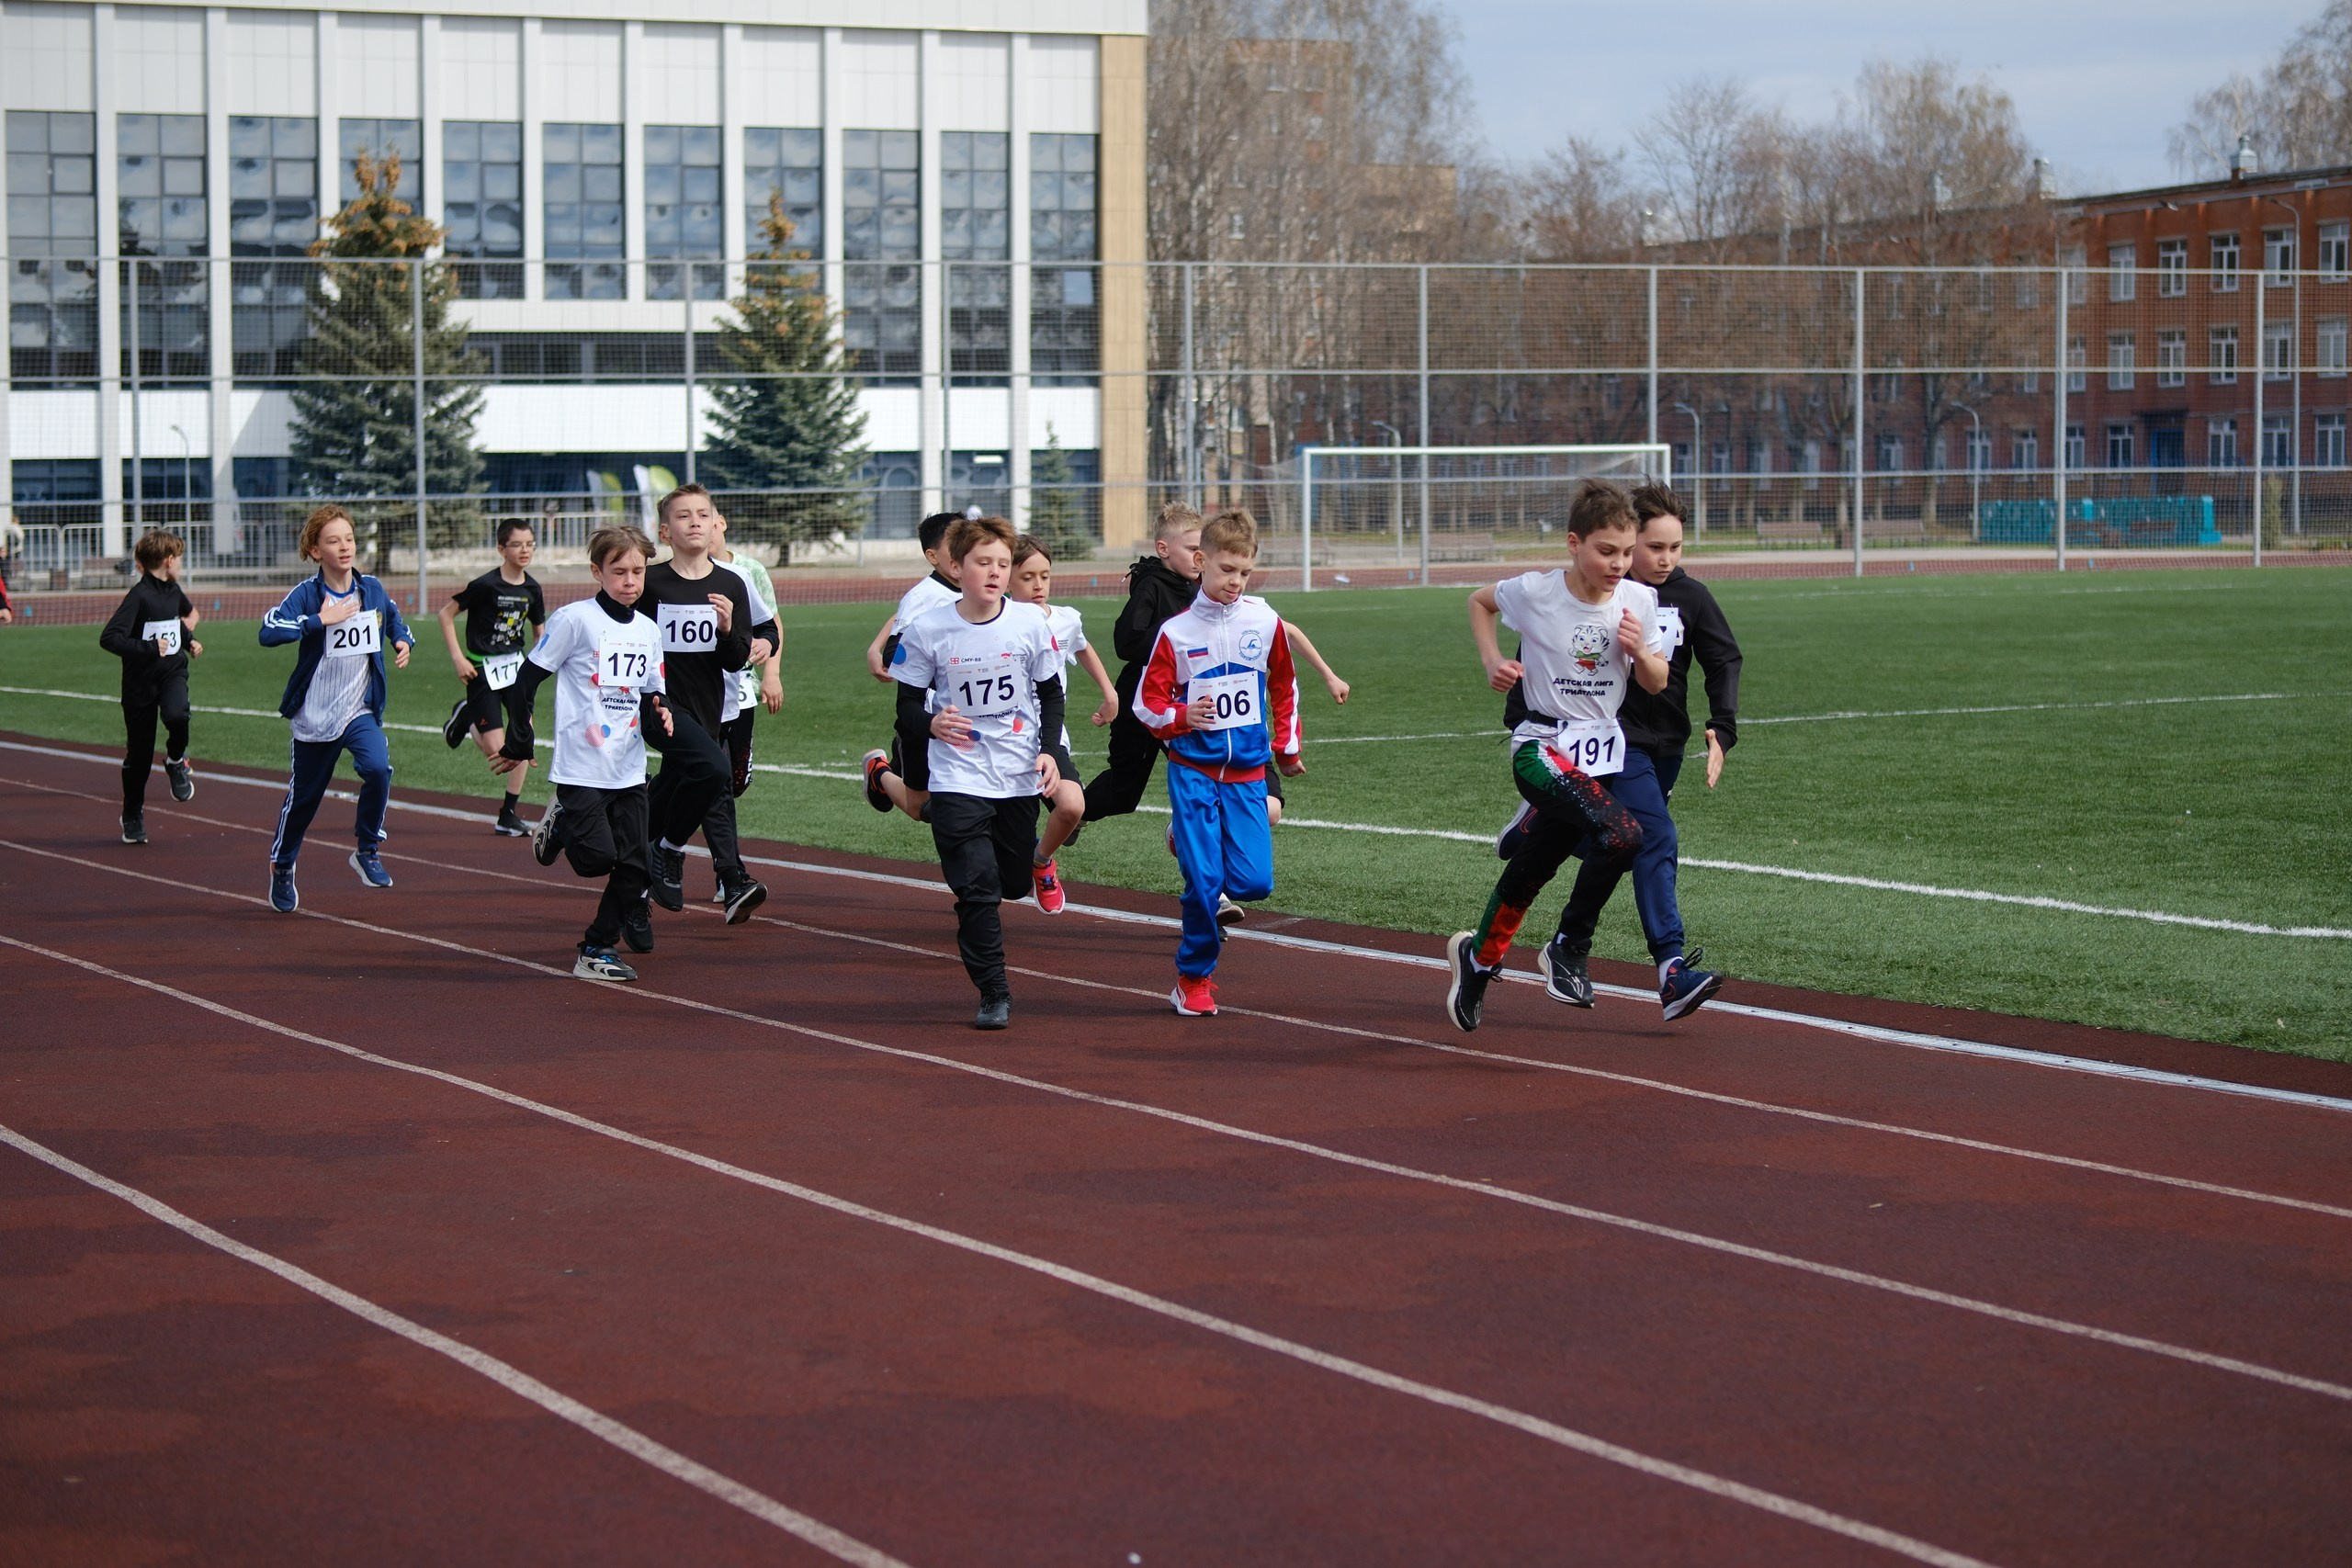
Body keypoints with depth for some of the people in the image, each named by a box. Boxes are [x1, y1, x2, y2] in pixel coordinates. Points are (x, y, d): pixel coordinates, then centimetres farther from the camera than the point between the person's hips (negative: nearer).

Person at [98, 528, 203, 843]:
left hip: (173, 672, 4)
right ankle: (133, 817, 23)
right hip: (140, 680, -4)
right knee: (139, 755, 5)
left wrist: (189, 640, 15)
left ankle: (176, 761, 1)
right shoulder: (139, 596, -17)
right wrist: (149, 648, -27)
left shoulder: (174, 591, 5)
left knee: (176, 715, -30)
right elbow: (109, 638, -26)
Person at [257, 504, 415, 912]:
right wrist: (319, 620, -29)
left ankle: (367, 851, -4)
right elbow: (268, 631, -28)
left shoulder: (372, 589, 1)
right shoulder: (307, 594, -12)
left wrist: (403, 641, 2)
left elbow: (395, 619, 22)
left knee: (378, 768, -25)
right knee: (304, 797, 10)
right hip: (314, 715, -2)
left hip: (361, 711, 2)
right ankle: (282, 867, 36)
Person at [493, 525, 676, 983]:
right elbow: (526, 681, -5)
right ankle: (560, 825, 17)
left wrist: (658, 717, -3)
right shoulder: (575, 619, -8)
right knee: (598, 857, -15)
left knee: (633, 867, 2)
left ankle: (596, 950, 14)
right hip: (581, 768, -6)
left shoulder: (648, 629, 10)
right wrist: (519, 745, -3)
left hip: (629, 770, 6)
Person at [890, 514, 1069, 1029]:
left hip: (1019, 777, 2)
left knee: (1013, 884, 11)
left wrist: (1050, 750, -4)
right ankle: (993, 995, -3)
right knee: (977, 887, -11)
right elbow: (908, 704, 0)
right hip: (958, 779, -2)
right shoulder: (926, 631, -7)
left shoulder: (1030, 623, -2)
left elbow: (1051, 693, 9)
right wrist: (931, 723, -21)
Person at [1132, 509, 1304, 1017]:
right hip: (1193, 770, -2)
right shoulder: (1176, 632, -4)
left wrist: (1287, 747, 20)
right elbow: (1147, 702, -1)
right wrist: (1181, 717, -21)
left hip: (1247, 772, 2)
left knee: (1254, 882, -8)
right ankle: (1194, 978, 8)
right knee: (1203, 880, -9)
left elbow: (1283, 686, 18)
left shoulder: (1264, 622, 2)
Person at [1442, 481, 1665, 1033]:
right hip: (1543, 748, -4)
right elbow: (1479, 601, 9)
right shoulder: (1535, 592, -12)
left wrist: (1639, 651, -15)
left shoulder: (1640, 601, -4)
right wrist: (1492, 661, -4)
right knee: (1623, 837, -31)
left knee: (1529, 873, 16)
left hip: (1602, 751, 4)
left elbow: (1657, 684, 6)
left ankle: (1478, 961, 38)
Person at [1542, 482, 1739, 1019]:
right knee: (1657, 840, -20)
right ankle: (1672, 972, -28)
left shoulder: (1691, 596, -1)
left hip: (1667, 747, 5)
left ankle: (1568, 951, 36)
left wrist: (1723, 728, -11)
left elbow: (1724, 660, 2)